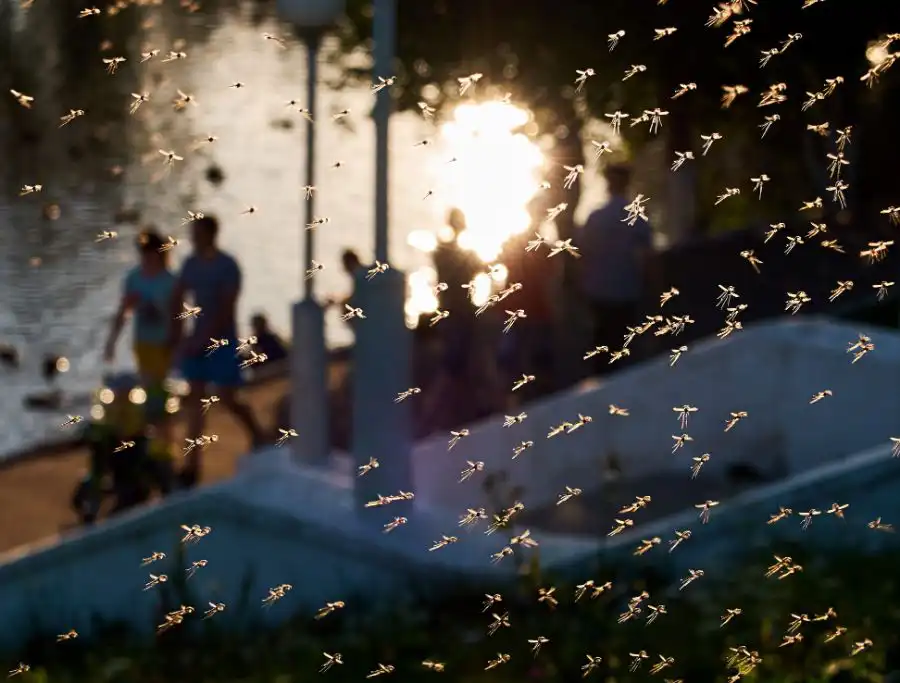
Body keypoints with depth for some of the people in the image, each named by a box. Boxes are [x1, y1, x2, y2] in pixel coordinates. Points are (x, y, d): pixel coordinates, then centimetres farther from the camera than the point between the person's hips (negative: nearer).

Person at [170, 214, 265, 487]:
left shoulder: (227, 267, -13)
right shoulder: (191, 263, 6)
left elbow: (227, 309, -18)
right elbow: (178, 298, 14)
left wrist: (204, 340, -21)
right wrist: (178, 334, 4)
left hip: (222, 341, -6)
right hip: (197, 340, 6)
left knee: (227, 399, -2)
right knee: (194, 398, 1)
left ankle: (257, 434, 27)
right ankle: (192, 463, 1)